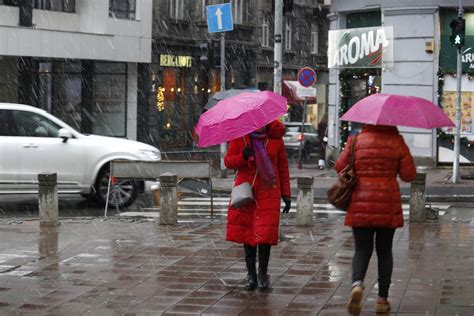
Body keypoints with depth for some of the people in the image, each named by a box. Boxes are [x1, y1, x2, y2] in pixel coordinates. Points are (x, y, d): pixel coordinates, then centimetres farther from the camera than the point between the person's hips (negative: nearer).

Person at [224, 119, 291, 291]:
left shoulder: (275, 138, 3)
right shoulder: (239, 135, 1)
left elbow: (283, 167, 10)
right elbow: (228, 161, 3)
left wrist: (286, 194, 8)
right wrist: (242, 157, -18)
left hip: (268, 192, -1)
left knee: (265, 234, -8)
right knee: (247, 232, 4)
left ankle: (262, 274, 9)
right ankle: (251, 274, 16)